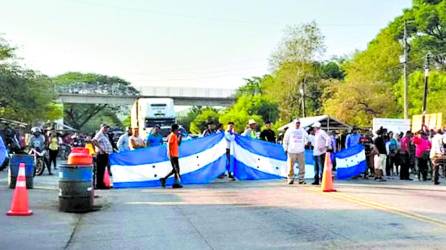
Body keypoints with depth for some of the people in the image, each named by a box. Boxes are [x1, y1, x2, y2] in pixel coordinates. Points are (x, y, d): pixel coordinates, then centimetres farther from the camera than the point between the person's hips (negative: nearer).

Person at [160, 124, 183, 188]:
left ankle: (164, 179, 13)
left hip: (175, 155, 10)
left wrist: (180, 136, 13)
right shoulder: (172, 135, -11)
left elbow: (178, 144, 23)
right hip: (173, 155, -10)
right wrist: (170, 154, -23)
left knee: (175, 169, 11)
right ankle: (177, 183, -6)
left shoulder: (175, 136, 17)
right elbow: (169, 145, -18)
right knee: (176, 169, -8)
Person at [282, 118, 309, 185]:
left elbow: (307, 137, 30)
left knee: (302, 166, 0)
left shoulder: (302, 130, 11)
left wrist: (305, 144, 20)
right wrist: (285, 149, 2)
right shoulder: (290, 130, 3)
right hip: (291, 151, -3)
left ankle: (301, 179, 6)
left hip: (301, 151, 3)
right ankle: (290, 179, 5)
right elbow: (285, 140, 5)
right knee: (291, 166, -3)